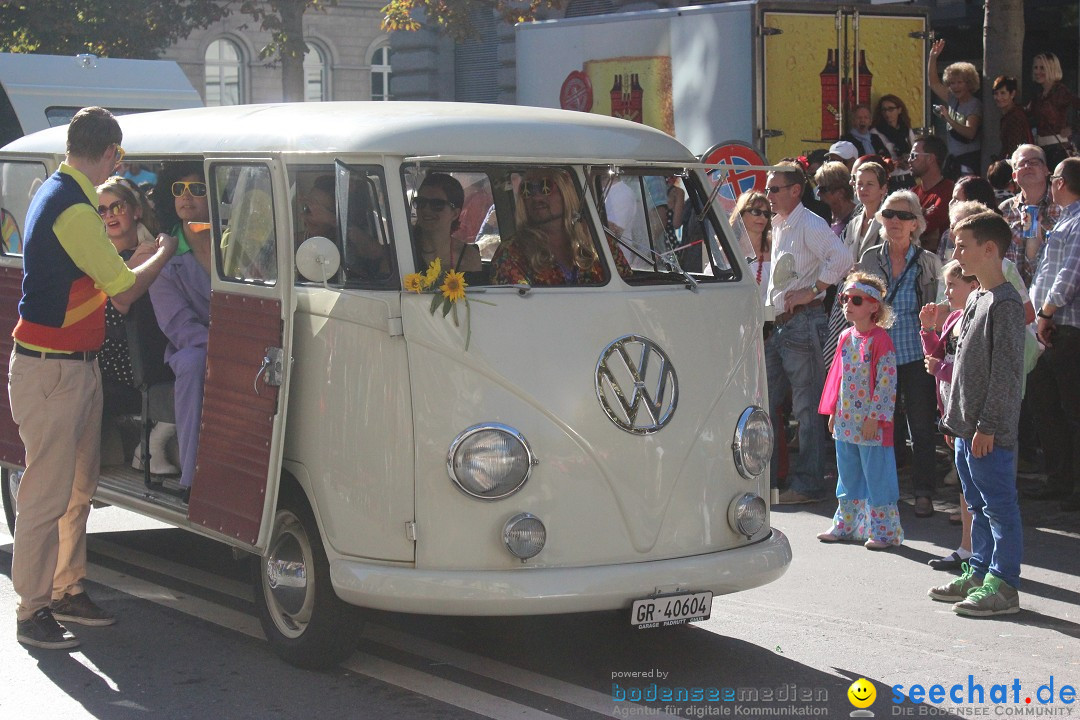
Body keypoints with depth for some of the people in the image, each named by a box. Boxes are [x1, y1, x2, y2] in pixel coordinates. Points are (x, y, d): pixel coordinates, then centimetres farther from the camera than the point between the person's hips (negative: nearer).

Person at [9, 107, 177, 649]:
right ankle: (32, 612, 4)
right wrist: (164, 253, 0)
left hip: (78, 366, 10)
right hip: (50, 372, -10)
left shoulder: (55, 194, 11)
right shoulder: (73, 211, -22)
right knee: (47, 496, -4)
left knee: (78, 487, 17)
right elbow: (124, 292, -15)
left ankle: (67, 591, 27)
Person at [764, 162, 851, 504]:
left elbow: (842, 257, -24)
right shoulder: (778, 225, 17)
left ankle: (807, 485, 2)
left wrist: (812, 291, -20)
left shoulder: (809, 224, -10)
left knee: (806, 407, -3)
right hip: (778, 323, 9)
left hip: (803, 322, -9)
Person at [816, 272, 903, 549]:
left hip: (871, 424, -8)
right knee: (847, 476, 17)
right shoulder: (846, 338, 10)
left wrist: (874, 417, -18)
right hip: (845, 421, 8)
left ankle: (882, 531, 9)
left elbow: (886, 382, -16)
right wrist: (833, 411, 13)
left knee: (877, 477, 0)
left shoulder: (879, 339, -13)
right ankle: (845, 524, 28)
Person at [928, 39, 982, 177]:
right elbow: (933, 83, 19)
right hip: (953, 158, 7)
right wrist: (932, 57, 10)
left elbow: (970, 133, -21)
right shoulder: (953, 100, 11)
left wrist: (949, 120, -31)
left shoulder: (974, 105, -9)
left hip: (969, 159, -7)